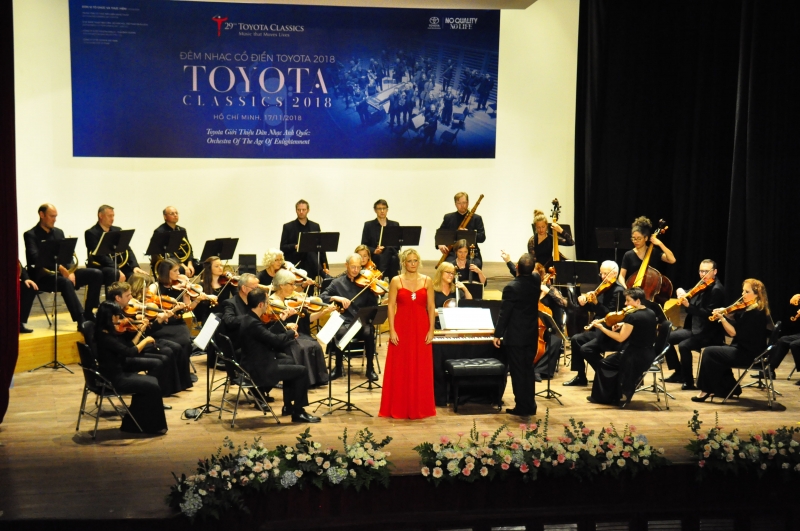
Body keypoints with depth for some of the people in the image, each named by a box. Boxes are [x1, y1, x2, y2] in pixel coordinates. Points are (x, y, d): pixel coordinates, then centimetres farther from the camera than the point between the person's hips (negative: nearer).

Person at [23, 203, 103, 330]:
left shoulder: (59, 232, 16)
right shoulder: (31, 235, -4)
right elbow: (35, 258, -21)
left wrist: (70, 271, -9)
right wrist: (59, 267, -32)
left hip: (63, 271, 7)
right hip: (42, 275, -7)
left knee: (96, 274, -11)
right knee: (65, 282, -39)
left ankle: (88, 313, -8)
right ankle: (81, 320, -42)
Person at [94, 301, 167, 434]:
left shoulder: (108, 333, 5)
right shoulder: (104, 337, -23)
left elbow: (127, 345, 13)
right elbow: (130, 352, -26)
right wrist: (146, 340, -12)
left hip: (119, 374, 10)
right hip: (112, 380, -10)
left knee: (152, 381, 9)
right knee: (153, 387, -7)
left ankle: (132, 424, 16)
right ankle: (153, 426, 9)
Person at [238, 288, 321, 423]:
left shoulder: (247, 319, 6)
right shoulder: (253, 323, -26)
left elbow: (268, 335, 15)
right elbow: (276, 340, -30)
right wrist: (291, 333, -12)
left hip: (255, 365, 11)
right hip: (260, 371, -11)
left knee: (289, 362, 30)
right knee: (301, 371, -4)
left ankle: (288, 406, 35)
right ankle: (298, 412, 7)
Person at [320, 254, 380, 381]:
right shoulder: (338, 282, 7)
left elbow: (373, 306, 1)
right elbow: (321, 297, -1)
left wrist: (373, 291, -17)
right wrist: (336, 298, -17)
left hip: (363, 322, 0)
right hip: (345, 322, 0)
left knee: (369, 332, -34)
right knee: (339, 333, -34)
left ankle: (370, 368, -13)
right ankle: (338, 368, -9)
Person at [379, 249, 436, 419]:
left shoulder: (427, 281, 4)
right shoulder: (396, 281, 0)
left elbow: (431, 307, 4)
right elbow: (391, 306, -2)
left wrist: (431, 330, -3)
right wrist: (392, 330, -9)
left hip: (421, 328, 1)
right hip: (401, 328, -1)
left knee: (421, 368, 5)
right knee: (399, 368, 2)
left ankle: (420, 407, 15)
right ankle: (398, 408, 10)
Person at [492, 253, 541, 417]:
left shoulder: (511, 287, -18)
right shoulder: (536, 280, -2)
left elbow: (504, 313, -15)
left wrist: (497, 334, -6)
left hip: (515, 337, -6)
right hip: (532, 335, 6)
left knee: (518, 372, 1)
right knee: (529, 371, 15)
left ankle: (521, 407, 5)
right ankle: (530, 406, 20)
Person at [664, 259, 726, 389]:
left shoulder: (716, 290, -17)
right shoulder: (702, 285, 10)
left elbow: (709, 313, -25)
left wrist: (688, 305, -33)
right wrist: (682, 293, -5)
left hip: (709, 333, -10)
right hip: (695, 328, 10)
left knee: (683, 346, -30)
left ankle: (689, 381, -13)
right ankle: (679, 373, 16)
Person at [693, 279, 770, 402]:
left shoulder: (756, 313, -20)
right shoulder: (746, 309, 9)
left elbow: (734, 332, -21)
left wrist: (722, 318, -24)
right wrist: (722, 314, -5)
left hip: (748, 353, -10)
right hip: (742, 348, 10)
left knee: (709, 353, -11)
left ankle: (707, 390, 2)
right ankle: (730, 388, 16)